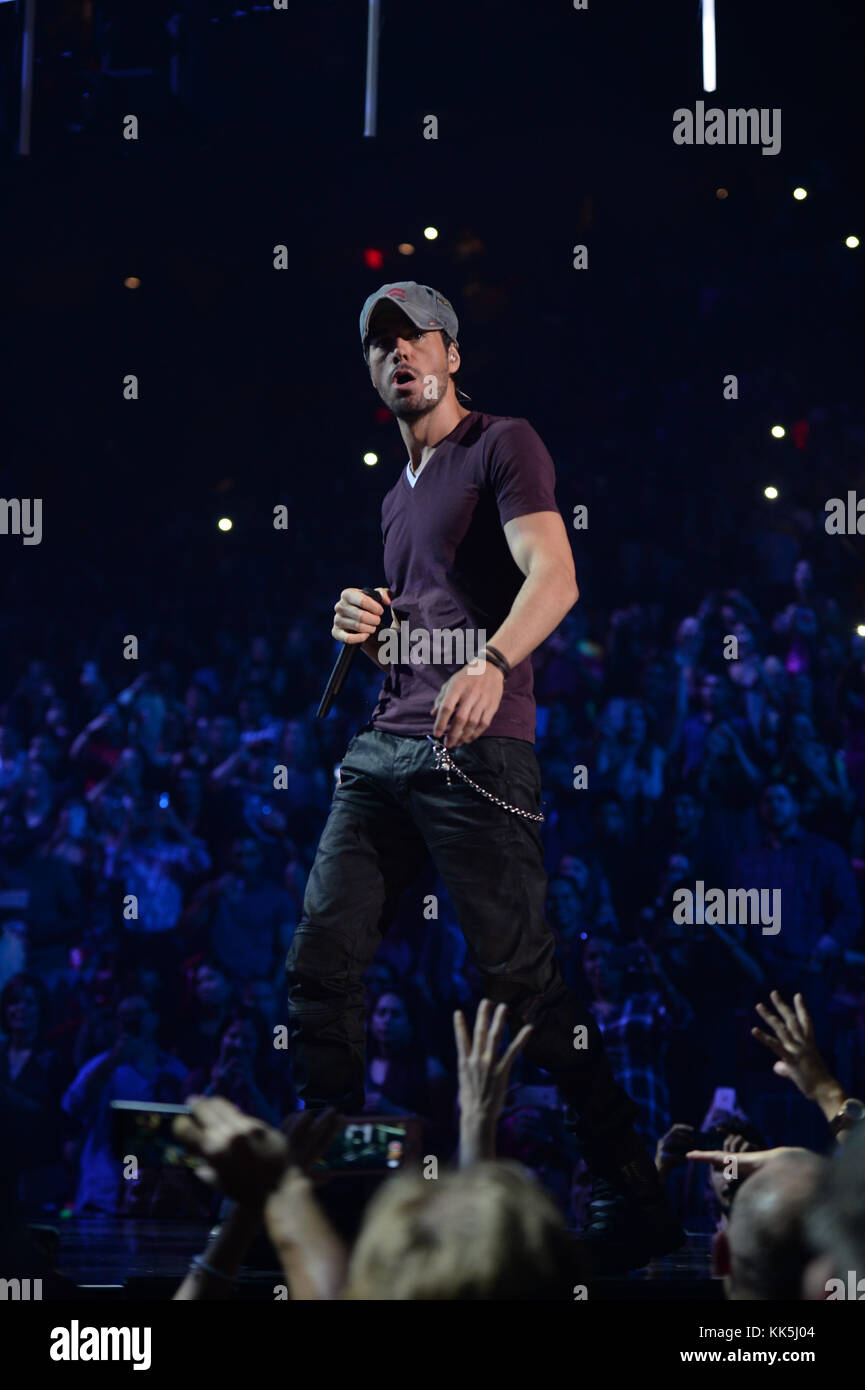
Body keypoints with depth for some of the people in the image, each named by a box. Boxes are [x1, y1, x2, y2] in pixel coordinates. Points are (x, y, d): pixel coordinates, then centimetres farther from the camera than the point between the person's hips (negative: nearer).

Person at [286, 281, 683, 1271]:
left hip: (474, 749, -8)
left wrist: (490, 661, -33)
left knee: (521, 981, -9)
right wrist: (367, 627, 10)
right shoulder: (396, 496, 25)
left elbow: (553, 576, -15)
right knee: (320, 962, -1)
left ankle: (637, 1200, -1)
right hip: (382, 748, 8)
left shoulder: (503, 446, 1)